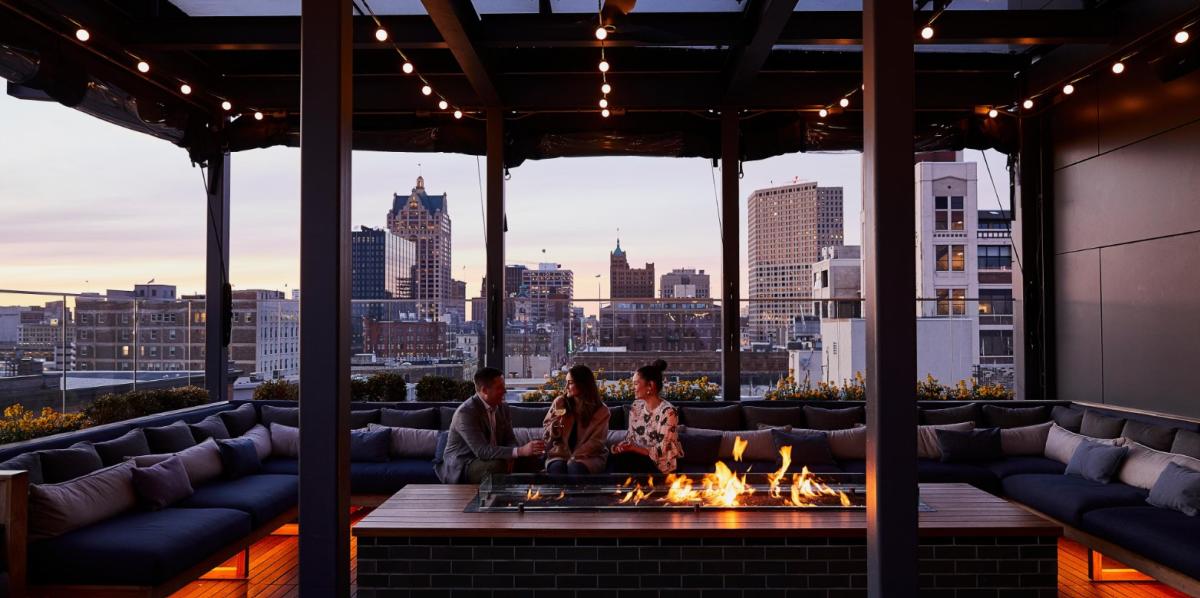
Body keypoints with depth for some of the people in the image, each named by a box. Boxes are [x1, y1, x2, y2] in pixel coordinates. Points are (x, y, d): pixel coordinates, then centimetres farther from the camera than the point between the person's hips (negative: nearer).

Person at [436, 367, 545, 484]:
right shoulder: (465, 412, -22)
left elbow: (510, 440, 6)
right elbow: (481, 451, -31)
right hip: (461, 466, -7)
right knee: (497, 466, -34)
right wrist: (520, 451, -39)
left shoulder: (502, 407, 3)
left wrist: (510, 457, -19)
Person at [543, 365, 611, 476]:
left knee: (574, 468, -34)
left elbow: (596, 442, -6)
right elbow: (545, 432, 12)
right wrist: (554, 425, -11)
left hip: (588, 456, -2)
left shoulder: (601, 410, -2)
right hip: (560, 454, 2)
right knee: (557, 468, -32)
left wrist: (574, 457, -17)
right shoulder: (559, 402, 4)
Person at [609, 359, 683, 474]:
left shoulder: (667, 412, -15)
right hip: (638, 457, 6)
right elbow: (630, 438, 10)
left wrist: (633, 449, -23)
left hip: (659, 465, -6)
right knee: (611, 461, -25)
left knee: (620, 462, -29)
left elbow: (662, 452, -16)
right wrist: (620, 446, -12)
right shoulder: (636, 407, 7)